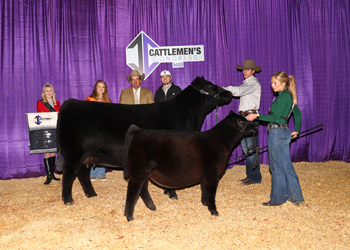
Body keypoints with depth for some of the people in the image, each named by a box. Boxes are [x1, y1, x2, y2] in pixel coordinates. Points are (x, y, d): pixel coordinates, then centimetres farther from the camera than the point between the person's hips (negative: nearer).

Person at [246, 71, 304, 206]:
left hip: (277, 133, -10)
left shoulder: (284, 96, -15)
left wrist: (257, 116, -16)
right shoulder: (288, 96, 13)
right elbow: (297, 113, 22)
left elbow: (275, 117, -19)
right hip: (284, 132, 10)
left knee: (277, 167, 0)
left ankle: (277, 199, 9)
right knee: (286, 166, 14)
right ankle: (295, 196, 21)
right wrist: (296, 130, 26)